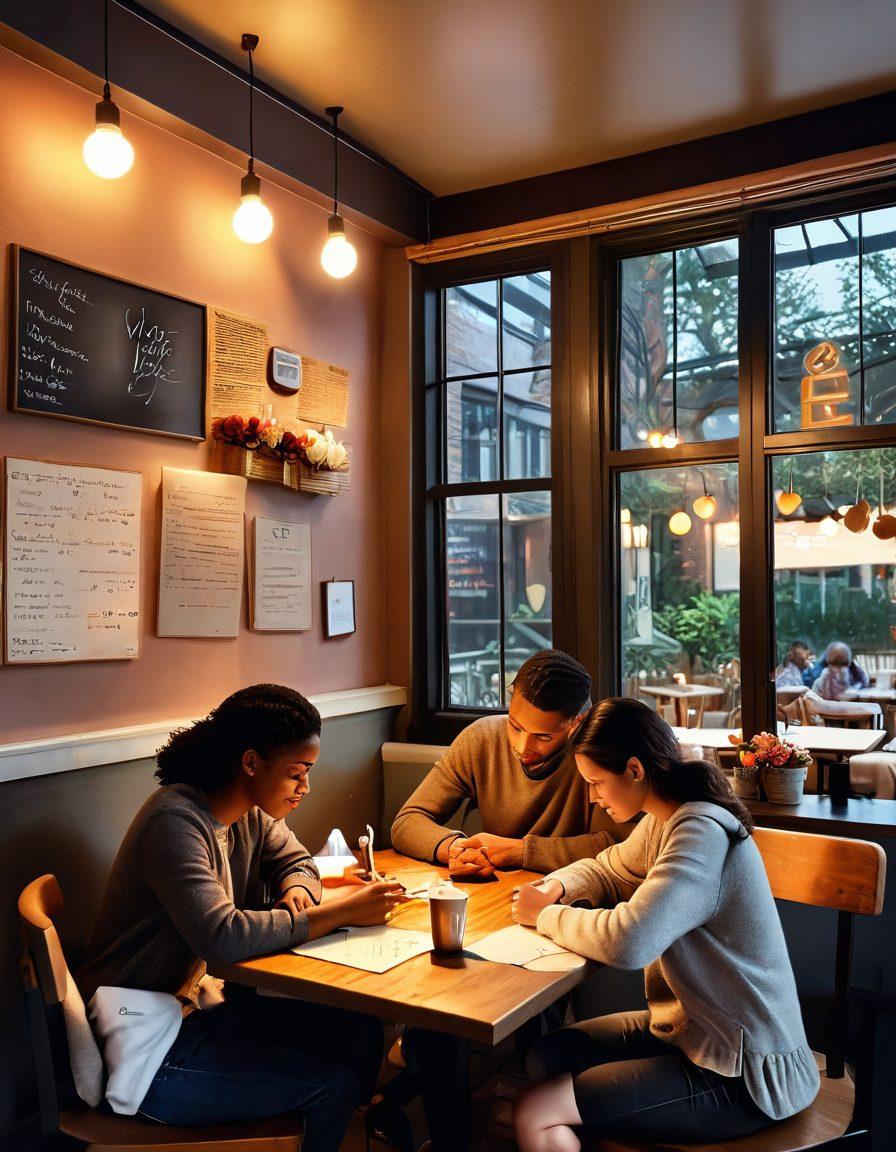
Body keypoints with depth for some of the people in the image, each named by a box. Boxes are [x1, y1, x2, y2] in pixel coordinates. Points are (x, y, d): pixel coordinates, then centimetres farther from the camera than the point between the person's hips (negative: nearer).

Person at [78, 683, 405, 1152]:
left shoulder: (251, 814, 1)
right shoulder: (175, 822, -25)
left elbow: (296, 861, 16)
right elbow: (221, 937, -35)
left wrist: (298, 892, -8)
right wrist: (340, 913, -30)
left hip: (205, 1005, 8)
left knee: (360, 1032, -2)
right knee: (332, 1087, -15)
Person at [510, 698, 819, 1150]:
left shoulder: (704, 833, -26)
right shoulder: (662, 821, 2)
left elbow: (628, 941, -37)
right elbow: (607, 868, 20)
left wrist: (545, 916, -19)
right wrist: (557, 886, -1)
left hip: (743, 1076, -9)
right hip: (690, 1026, 9)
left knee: (533, 1115, -11)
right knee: (546, 1057, 10)